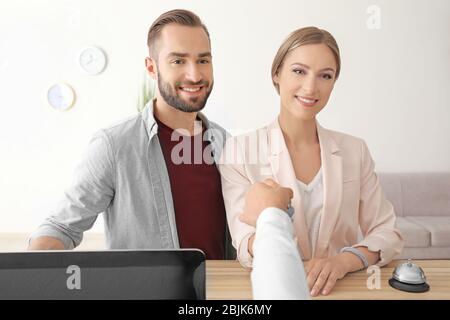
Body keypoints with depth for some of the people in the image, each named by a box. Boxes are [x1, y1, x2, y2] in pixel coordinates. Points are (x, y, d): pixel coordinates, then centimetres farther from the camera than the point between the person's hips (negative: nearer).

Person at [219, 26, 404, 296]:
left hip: (344, 288, 2)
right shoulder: (239, 151, -6)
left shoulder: (355, 150, 3)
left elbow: (387, 233, 2)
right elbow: (246, 246, -12)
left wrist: (344, 260, -17)